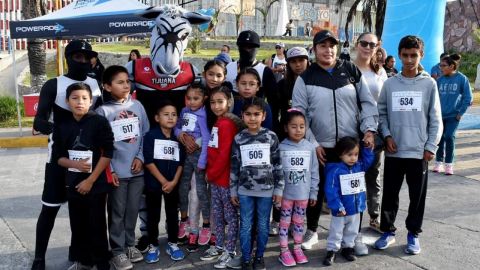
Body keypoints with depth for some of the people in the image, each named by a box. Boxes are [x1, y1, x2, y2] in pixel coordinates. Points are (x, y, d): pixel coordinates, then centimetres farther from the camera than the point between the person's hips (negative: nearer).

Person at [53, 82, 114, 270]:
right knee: (77, 225, 14)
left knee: (97, 225, 2)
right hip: (73, 183, 4)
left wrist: (90, 180, -12)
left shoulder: (100, 122, -10)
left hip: (96, 183, -4)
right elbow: (57, 156, 7)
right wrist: (75, 164, -14)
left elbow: (107, 154, -11)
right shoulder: (62, 125, 2)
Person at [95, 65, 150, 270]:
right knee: (117, 212, 7)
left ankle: (130, 244, 31)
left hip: (137, 169, 3)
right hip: (117, 171, -3)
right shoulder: (103, 111, -6)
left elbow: (146, 134, 7)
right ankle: (118, 251, 20)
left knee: (132, 210, 14)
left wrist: (141, 157, -4)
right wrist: (109, 170, -10)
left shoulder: (137, 106, 4)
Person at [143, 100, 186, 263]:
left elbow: (180, 163, 5)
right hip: (154, 184, -3)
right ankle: (153, 246, 19)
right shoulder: (150, 136, -7)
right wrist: (163, 182, -14)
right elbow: (148, 162, -12)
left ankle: (172, 244, 24)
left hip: (173, 185, 3)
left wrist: (173, 182, -8)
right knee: (153, 216, 6)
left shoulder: (178, 139, 5)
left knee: (173, 214, 11)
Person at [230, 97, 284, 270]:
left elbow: (278, 165, 0)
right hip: (245, 190, 1)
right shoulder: (238, 139, -1)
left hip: (266, 190, 0)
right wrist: (233, 191, 5)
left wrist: (279, 189, -1)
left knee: (263, 225, 11)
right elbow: (234, 167, 4)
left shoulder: (271, 137, -3)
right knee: (245, 226, 8)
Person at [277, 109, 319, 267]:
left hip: (303, 193, 2)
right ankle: (284, 251, 20)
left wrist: (313, 193, 3)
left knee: (299, 222, 16)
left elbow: (314, 172, 2)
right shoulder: (281, 148, -10)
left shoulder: (310, 147, -3)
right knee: (285, 222, 8)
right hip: (286, 193, -2)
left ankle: (297, 249, 30)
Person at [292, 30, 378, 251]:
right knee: (317, 189, 11)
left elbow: (368, 102, 5)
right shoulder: (305, 78, -1)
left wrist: (369, 129, -8)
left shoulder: (352, 71, 2)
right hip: (321, 147, -1)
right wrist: (312, 144, -7)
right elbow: (299, 114, -3)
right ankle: (311, 231, 30)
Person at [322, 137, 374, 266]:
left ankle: (348, 247, 36)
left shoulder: (360, 166, 0)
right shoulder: (335, 170, -20)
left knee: (352, 232, 20)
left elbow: (369, 159, 15)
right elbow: (331, 191, -21)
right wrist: (338, 207, -23)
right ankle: (332, 250, 21)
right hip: (341, 210, -5)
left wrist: (367, 147, -3)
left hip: (356, 209, 6)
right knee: (336, 232, 8)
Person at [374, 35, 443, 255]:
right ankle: (388, 231, 25)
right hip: (394, 151, 1)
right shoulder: (390, 84, 3)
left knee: (417, 196, 8)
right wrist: (387, 135, -7)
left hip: (419, 151, -1)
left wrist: (431, 147, -5)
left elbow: (436, 119, 0)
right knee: (390, 194, 9)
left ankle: (413, 233, 24)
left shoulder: (429, 84, -1)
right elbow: (381, 112, 7)